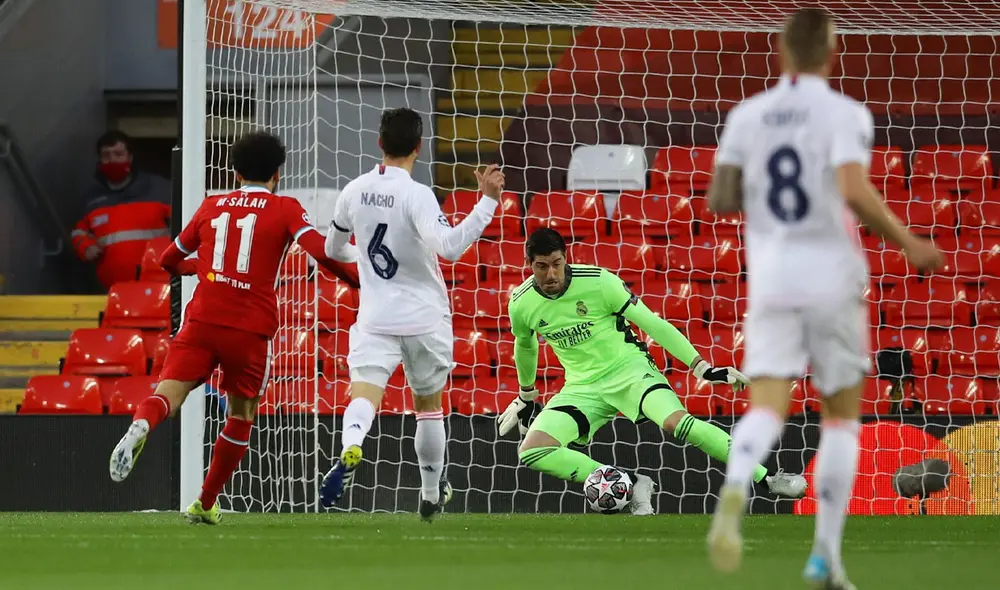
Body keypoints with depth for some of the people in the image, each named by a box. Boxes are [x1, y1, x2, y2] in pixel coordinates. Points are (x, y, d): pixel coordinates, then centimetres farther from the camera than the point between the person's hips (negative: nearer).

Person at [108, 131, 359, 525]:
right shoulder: (284, 209, 7)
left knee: (169, 391, -10)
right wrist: (361, 284, -2)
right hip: (251, 329, -1)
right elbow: (321, 252, -10)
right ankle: (206, 504, 19)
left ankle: (141, 425, -46)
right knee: (242, 415, 17)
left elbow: (170, 261, 27)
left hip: (202, 319, 1)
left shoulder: (212, 207, 17)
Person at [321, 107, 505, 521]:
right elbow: (449, 246, -30)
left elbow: (333, 249, 17)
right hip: (424, 318, -2)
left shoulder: (355, 191, 1)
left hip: (375, 318, 2)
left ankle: (349, 448, -47)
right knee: (429, 404, 17)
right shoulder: (416, 196, -16)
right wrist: (488, 202, -26)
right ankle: (432, 495, 29)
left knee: (364, 394, -14)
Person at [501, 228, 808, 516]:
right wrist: (526, 397, 30)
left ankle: (769, 479, -25)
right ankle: (631, 485, -17)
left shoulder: (598, 281, -17)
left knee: (676, 421, -32)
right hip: (583, 385, 4)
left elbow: (653, 324, -11)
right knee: (531, 451, -19)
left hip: (628, 368, -4)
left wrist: (702, 367, -14)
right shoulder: (520, 304, -6)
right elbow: (525, 346, 18)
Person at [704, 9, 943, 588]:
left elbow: (719, 200, 5)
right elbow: (855, 192, -22)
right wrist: (909, 243, -10)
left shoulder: (747, 115, 6)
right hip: (832, 279, -3)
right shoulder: (845, 113, -8)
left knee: (767, 408, -5)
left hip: (771, 279, 3)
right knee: (843, 414, 12)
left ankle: (734, 492, -40)